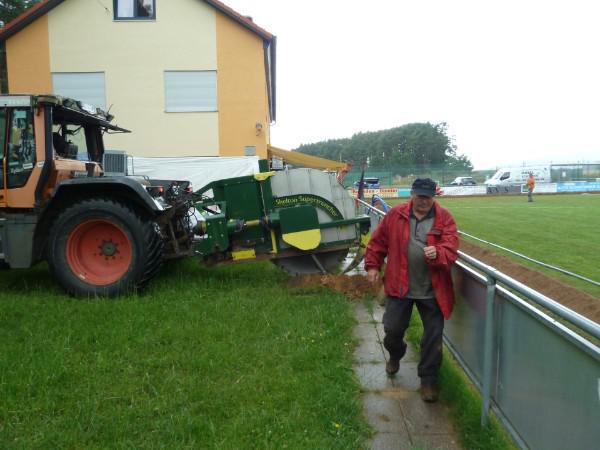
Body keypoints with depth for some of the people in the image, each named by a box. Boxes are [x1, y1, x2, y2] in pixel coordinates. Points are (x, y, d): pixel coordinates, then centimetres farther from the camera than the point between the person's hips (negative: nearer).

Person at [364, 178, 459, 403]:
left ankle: (428, 379, 25)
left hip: (432, 290, -1)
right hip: (399, 286, 1)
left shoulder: (445, 219, -5)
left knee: (433, 337, 7)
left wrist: (437, 254, -34)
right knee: (392, 329, 10)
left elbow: (451, 250, -14)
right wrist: (372, 265, 6)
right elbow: (378, 241, 7)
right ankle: (395, 355, 44)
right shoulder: (395, 215, -1)